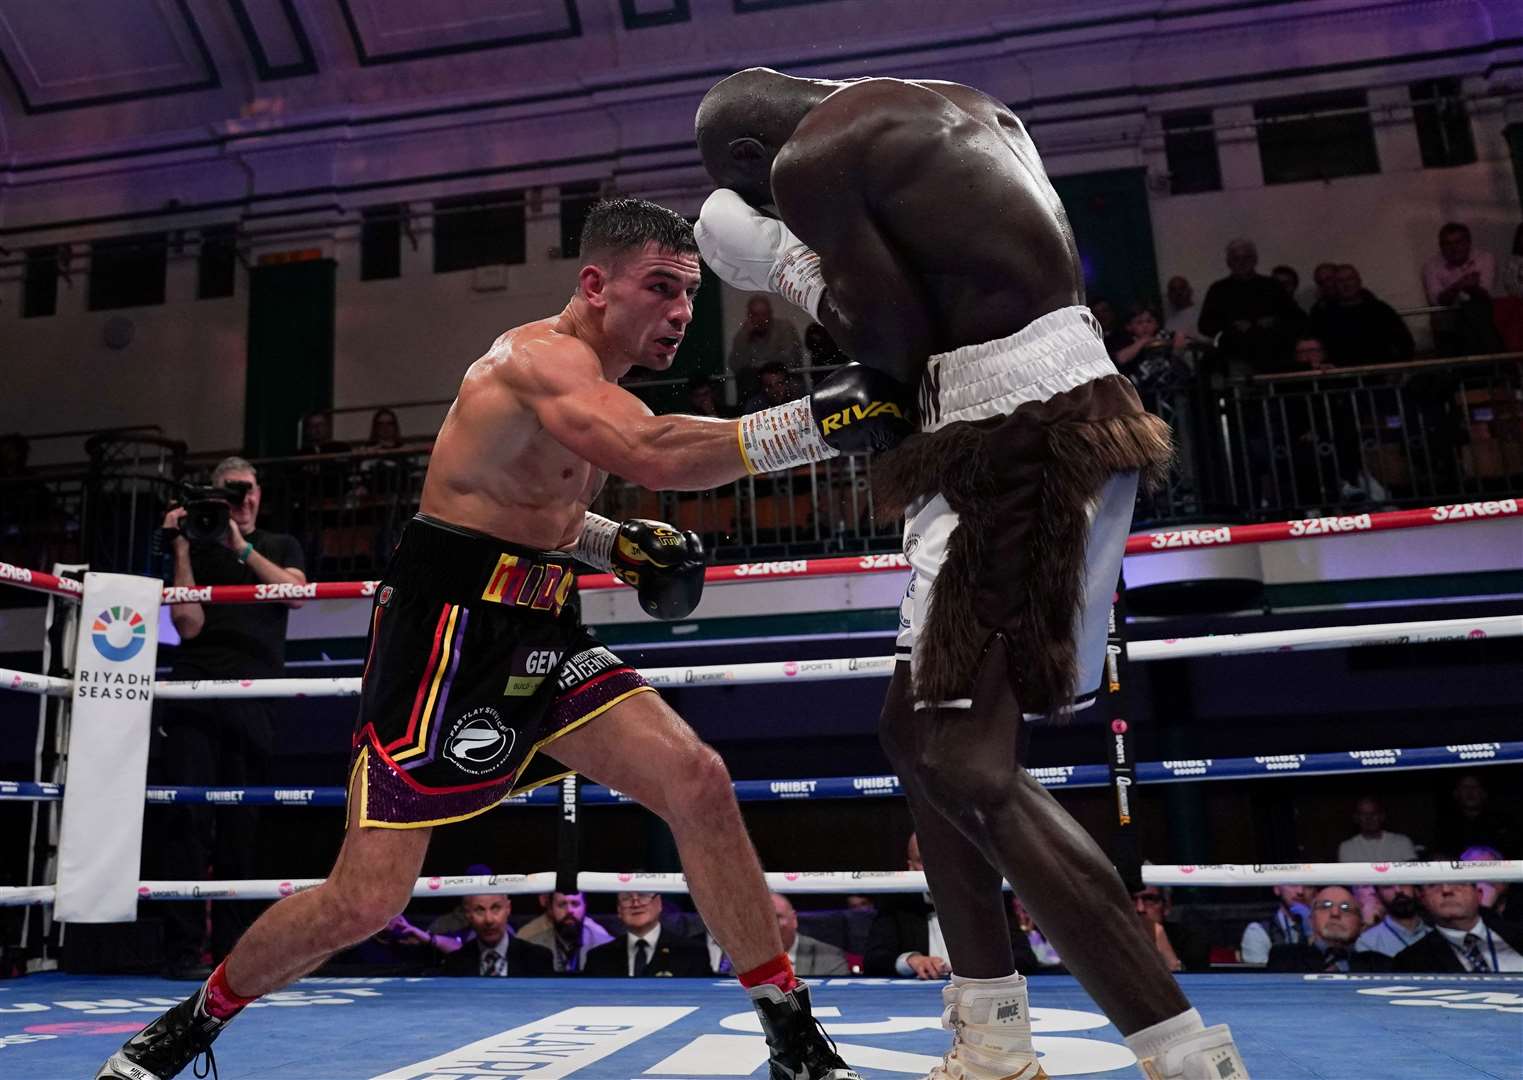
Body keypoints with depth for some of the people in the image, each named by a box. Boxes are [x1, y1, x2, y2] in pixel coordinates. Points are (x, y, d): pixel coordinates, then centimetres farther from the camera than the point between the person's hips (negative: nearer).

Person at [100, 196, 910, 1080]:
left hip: (539, 634, 8)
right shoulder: (542, 355, -16)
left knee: (699, 783, -8)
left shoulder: (584, 378, 14)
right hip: (446, 633, -8)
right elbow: (656, 454, -36)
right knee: (365, 902, -3)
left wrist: (615, 543, 9)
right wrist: (821, 421, -36)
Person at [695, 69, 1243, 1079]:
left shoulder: (809, 159, -2)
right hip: (1075, 408, 9)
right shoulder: (962, 106, 23)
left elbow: (898, 336, -7)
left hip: (1013, 436, -9)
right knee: (923, 723, 13)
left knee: (963, 760, -8)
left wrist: (791, 265, 8)